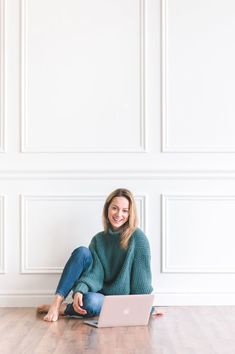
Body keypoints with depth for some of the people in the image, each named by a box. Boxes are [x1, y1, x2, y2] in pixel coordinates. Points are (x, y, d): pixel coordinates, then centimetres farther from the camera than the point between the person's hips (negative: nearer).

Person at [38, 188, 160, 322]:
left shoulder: (137, 238, -9)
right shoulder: (99, 239, 4)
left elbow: (142, 277, -9)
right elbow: (94, 273, -8)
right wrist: (80, 291, -27)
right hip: (100, 292, 4)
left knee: (90, 301, -38)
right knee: (82, 252, -19)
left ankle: (61, 308, -9)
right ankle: (57, 302, -21)